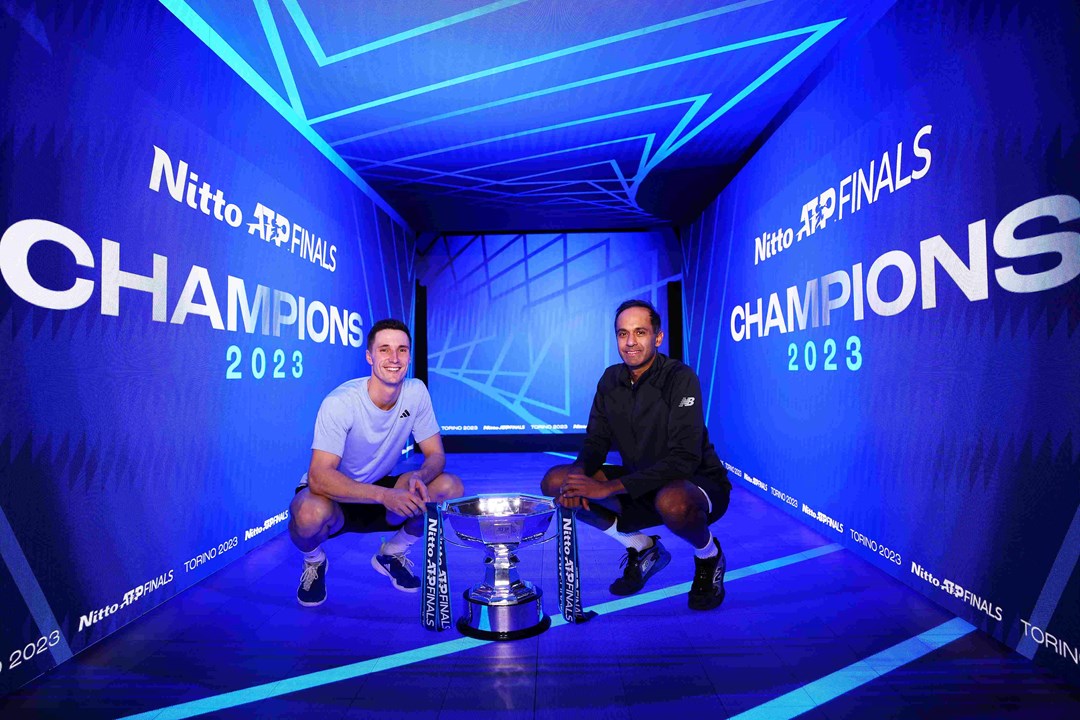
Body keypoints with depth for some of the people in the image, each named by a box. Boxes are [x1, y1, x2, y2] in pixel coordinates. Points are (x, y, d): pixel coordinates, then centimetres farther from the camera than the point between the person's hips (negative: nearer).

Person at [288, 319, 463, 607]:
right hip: (335, 496, -3)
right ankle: (314, 561, 3)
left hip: (382, 492, 4)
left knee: (451, 488, -18)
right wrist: (385, 495, -43)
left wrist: (420, 476, -32)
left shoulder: (416, 392, -13)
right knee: (312, 514, -37)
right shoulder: (341, 402, -26)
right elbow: (319, 477, -32)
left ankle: (391, 553, 9)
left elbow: (436, 454, -8)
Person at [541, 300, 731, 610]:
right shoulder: (611, 379, -1)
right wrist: (579, 474, -22)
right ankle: (641, 548, 10)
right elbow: (596, 442, 2)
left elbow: (684, 459, -28)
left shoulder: (679, 378, -21)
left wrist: (609, 487, -33)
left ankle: (709, 556, -1)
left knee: (673, 502, -41)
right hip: (640, 486, 6)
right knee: (554, 482, -8)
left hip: (698, 485, -5)